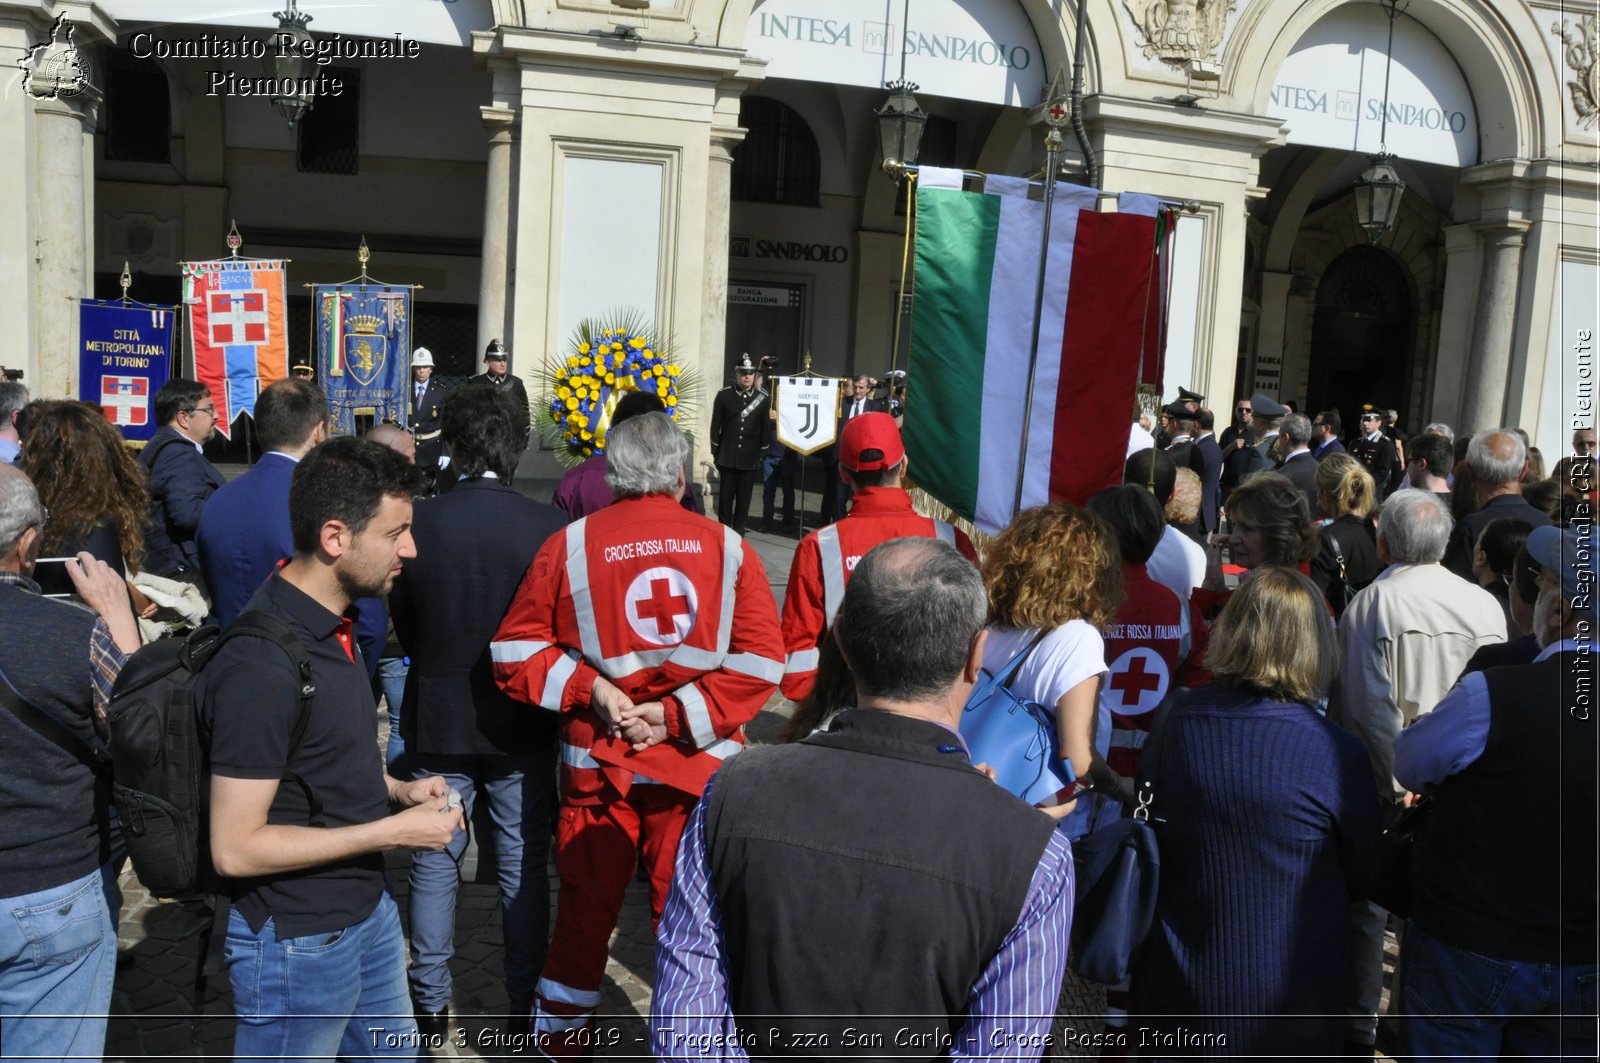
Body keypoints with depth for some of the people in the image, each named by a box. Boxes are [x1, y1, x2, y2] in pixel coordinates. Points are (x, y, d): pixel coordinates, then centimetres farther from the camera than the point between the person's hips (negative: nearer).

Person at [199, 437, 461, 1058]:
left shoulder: (328, 626, 4)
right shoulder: (260, 667, -27)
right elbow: (236, 847, -26)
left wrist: (394, 790, 1)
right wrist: (392, 831, -22)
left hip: (369, 912, 9)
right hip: (298, 943, -9)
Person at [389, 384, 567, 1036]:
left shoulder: (417, 523, -14)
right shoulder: (547, 526, -17)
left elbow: (403, 627, -1)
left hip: (437, 719, 1)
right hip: (524, 724, -1)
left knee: (434, 865, 17)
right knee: (524, 867, 13)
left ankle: (431, 1004, 29)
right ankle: (525, 1004, 25)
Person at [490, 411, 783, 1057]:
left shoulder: (569, 544, -3)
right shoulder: (726, 547, -3)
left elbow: (515, 652, -4)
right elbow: (761, 661, -8)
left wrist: (589, 688, -8)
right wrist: (678, 714, -9)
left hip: (597, 761, 1)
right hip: (700, 765, -1)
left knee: (586, 907, 16)